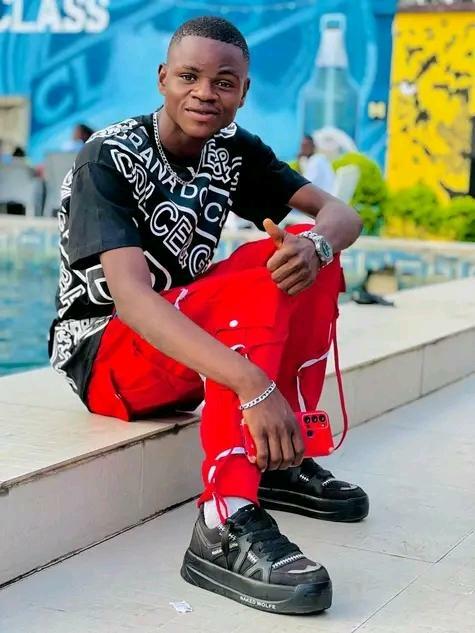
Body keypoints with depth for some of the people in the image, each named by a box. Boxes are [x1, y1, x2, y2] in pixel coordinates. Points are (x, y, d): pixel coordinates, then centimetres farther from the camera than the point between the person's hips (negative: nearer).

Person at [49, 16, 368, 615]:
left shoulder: (233, 151, 1)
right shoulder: (109, 157, -20)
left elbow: (341, 213, -3)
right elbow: (130, 295, -35)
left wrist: (316, 245, -31)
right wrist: (253, 383, -48)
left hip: (189, 331, 7)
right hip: (103, 352, -7)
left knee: (306, 257, -11)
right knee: (259, 289, -30)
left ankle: (282, 458, -8)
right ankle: (226, 528, -42)